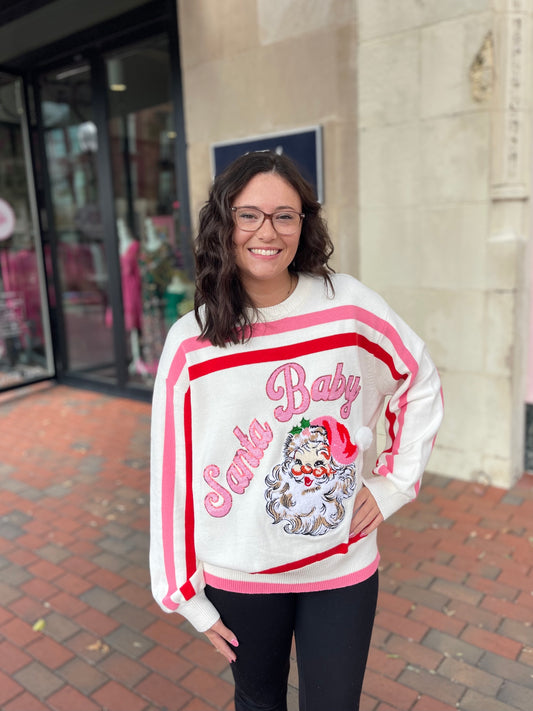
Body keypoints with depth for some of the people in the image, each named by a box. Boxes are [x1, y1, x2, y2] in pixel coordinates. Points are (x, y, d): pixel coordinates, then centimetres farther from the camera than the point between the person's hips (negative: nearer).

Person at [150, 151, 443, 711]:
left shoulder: (348, 305, -11)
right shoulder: (189, 343, -12)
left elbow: (421, 383, 3)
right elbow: (173, 471, -6)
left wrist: (393, 482, -2)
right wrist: (185, 593, -2)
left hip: (343, 567, 0)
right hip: (239, 574, 1)